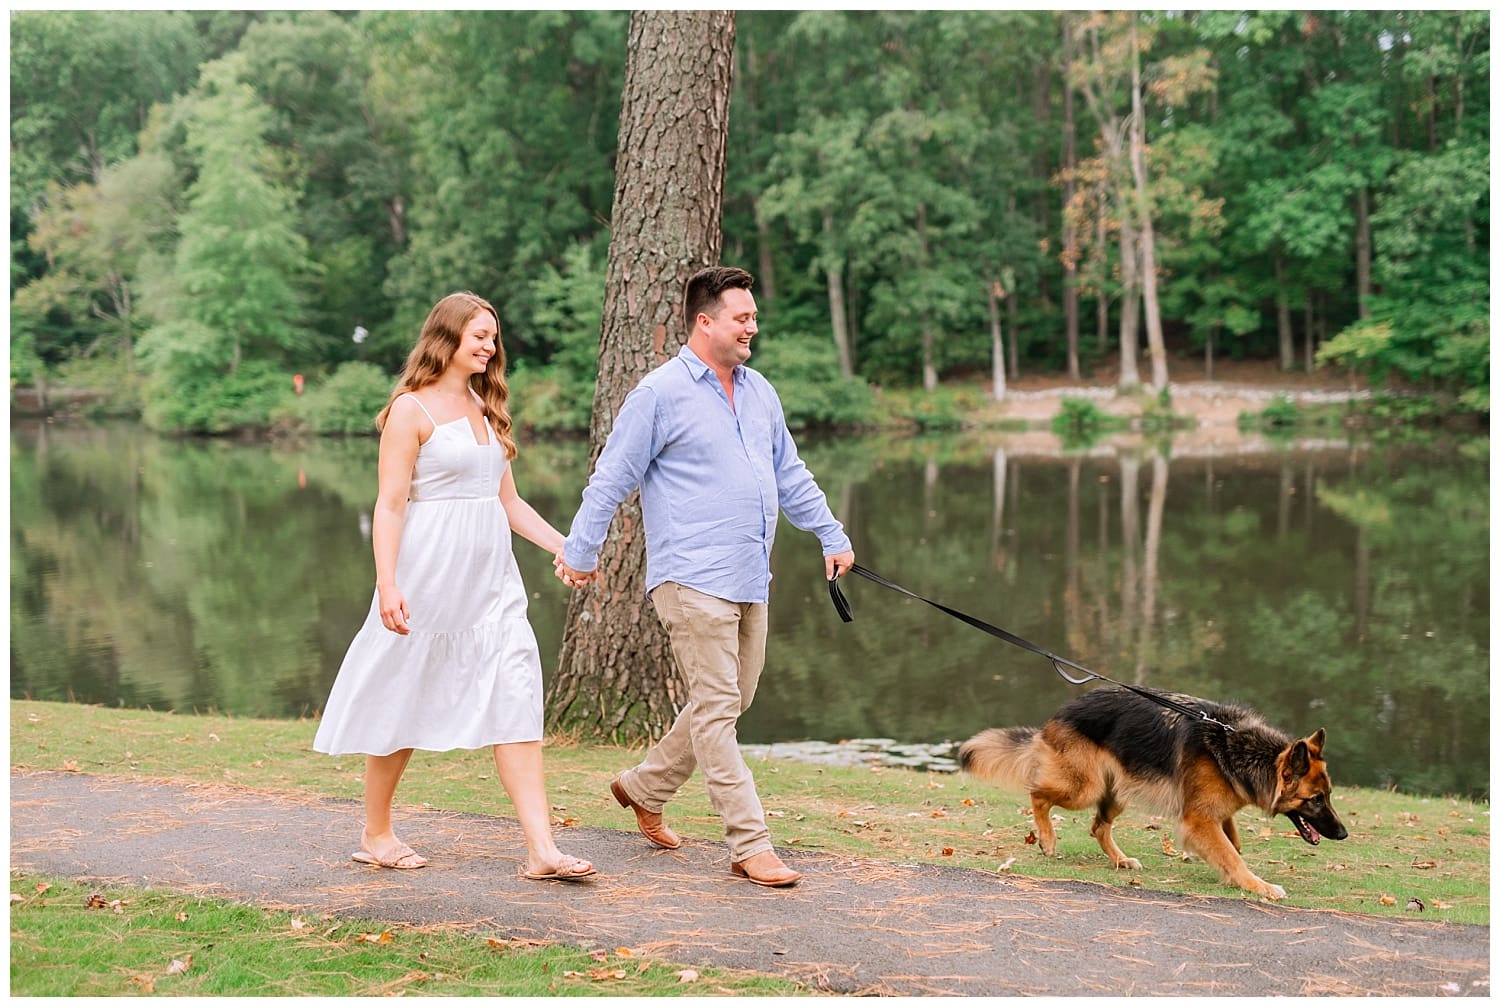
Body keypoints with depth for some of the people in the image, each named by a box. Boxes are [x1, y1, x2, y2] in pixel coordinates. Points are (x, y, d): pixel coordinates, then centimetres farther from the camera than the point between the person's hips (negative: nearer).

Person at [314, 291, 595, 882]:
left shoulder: (486, 408, 16)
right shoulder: (412, 410, -5)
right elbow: (390, 504, -11)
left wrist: (563, 546, 8)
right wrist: (387, 582, -20)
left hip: (491, 576, 6)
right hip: (431, 572, -6)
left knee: (517, 699, -5)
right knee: (403, 701, 6)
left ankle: (542, 849, -9)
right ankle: (376, 834, 23)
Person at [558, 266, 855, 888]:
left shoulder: (758, 392, 15)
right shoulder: (661, 393, -7)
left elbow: (791, 476, 23)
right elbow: (612, 478, -4)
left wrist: (832, 536, 21)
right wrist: (581, 551, -2)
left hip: (750, 579, 8)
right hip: (693, 579, -8)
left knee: (730, 702, 15)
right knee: (716, 709, -6)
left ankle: (644, 788, 33)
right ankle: (750, 846, -4)